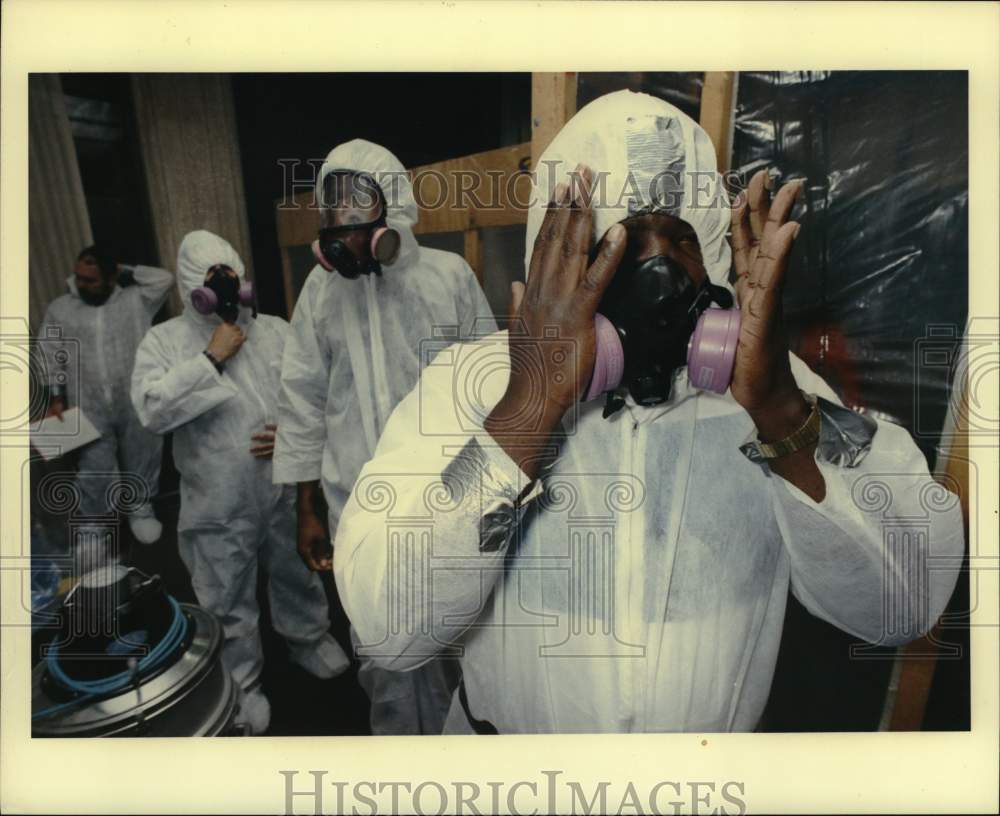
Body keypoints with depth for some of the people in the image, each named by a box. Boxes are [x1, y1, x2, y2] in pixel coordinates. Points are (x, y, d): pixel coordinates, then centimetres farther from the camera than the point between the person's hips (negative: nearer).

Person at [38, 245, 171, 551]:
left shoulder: (134, 300, 1)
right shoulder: (58, 309, 6)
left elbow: (164, 279, -11)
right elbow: (50, 358, 6)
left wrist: (125, 271, -2)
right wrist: (56, 398, -1)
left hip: (137, 405, 0)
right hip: (90, 410, 1)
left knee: (141, 462, 14)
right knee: (95, 474, 5)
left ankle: (141, 509, 36)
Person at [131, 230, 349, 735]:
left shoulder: (276, 330, 1)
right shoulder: (163, 341, -6)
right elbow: (151, 410, -21)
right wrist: (210, 359, -22)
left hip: (286, 492, 3)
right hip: (218, 507, -2)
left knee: (298, 576, 24)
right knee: (227, 603, 14)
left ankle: (308, 640, 50)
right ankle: (241, 686, 37)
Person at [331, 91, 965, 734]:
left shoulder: (769, 380, -12)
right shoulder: (469, 380, -18)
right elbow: (389, 628, -28)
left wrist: (779, 407, -32)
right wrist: (532, 401, -36)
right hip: (507, 724, -1)